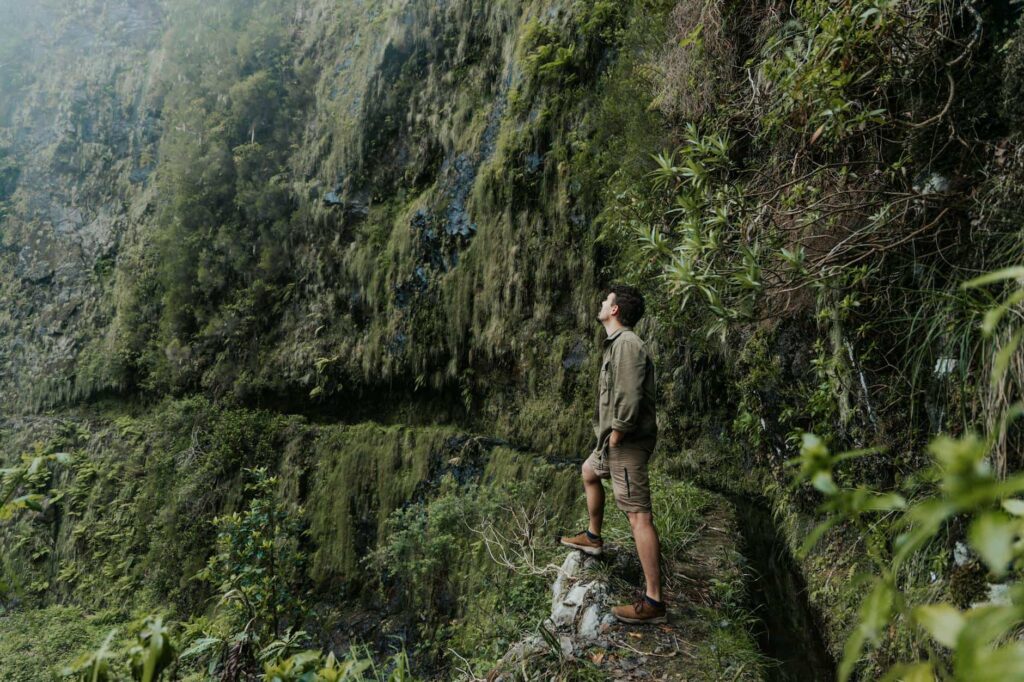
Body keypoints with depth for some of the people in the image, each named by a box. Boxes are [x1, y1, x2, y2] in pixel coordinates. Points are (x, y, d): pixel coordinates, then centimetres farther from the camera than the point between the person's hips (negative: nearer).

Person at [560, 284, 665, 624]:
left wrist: (617, 432, -18)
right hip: (616, 441, 11)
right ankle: (593, 537, 49)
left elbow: (630, 396, -27)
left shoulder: (627, 344, -18)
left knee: (638, 515, -11)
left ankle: (653, 602, -9)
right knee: (589, 472, 32)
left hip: (627, 443, -11)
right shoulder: (616, 343, 14)